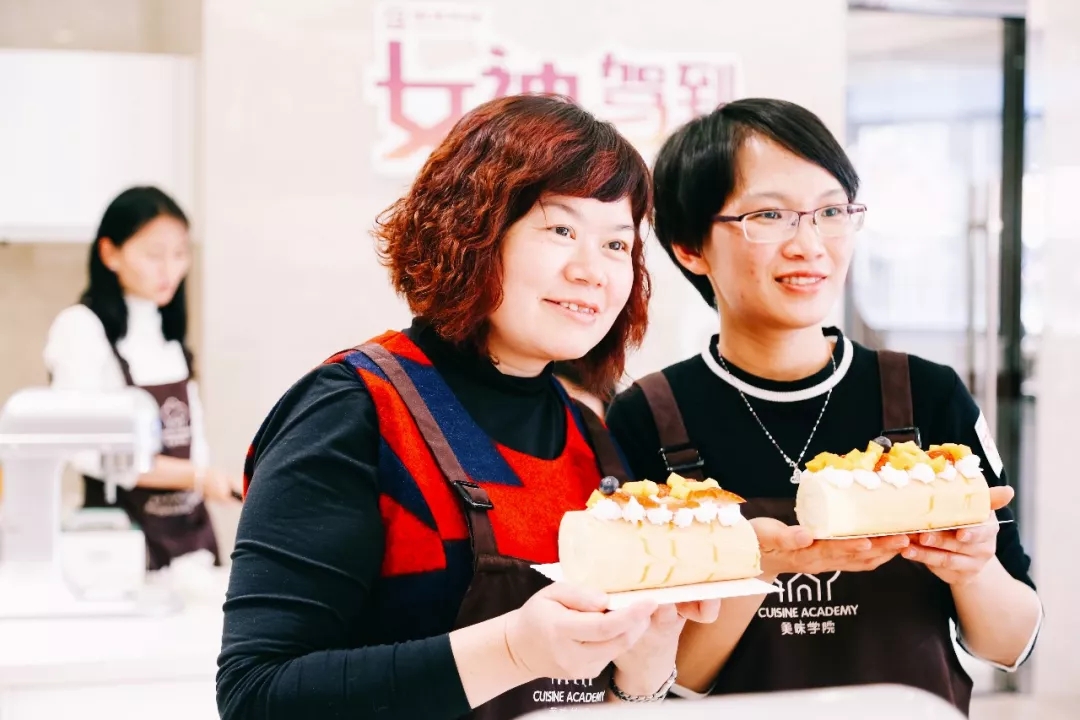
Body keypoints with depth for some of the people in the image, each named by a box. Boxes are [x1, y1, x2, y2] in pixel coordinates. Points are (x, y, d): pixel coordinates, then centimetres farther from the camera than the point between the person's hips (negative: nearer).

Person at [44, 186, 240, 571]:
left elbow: (191, 434, 12)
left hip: (190, 528, 6)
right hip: (122, 531, -6)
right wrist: (196, 476, -21)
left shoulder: (169, 330, 12)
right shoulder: (81, 329, -8)